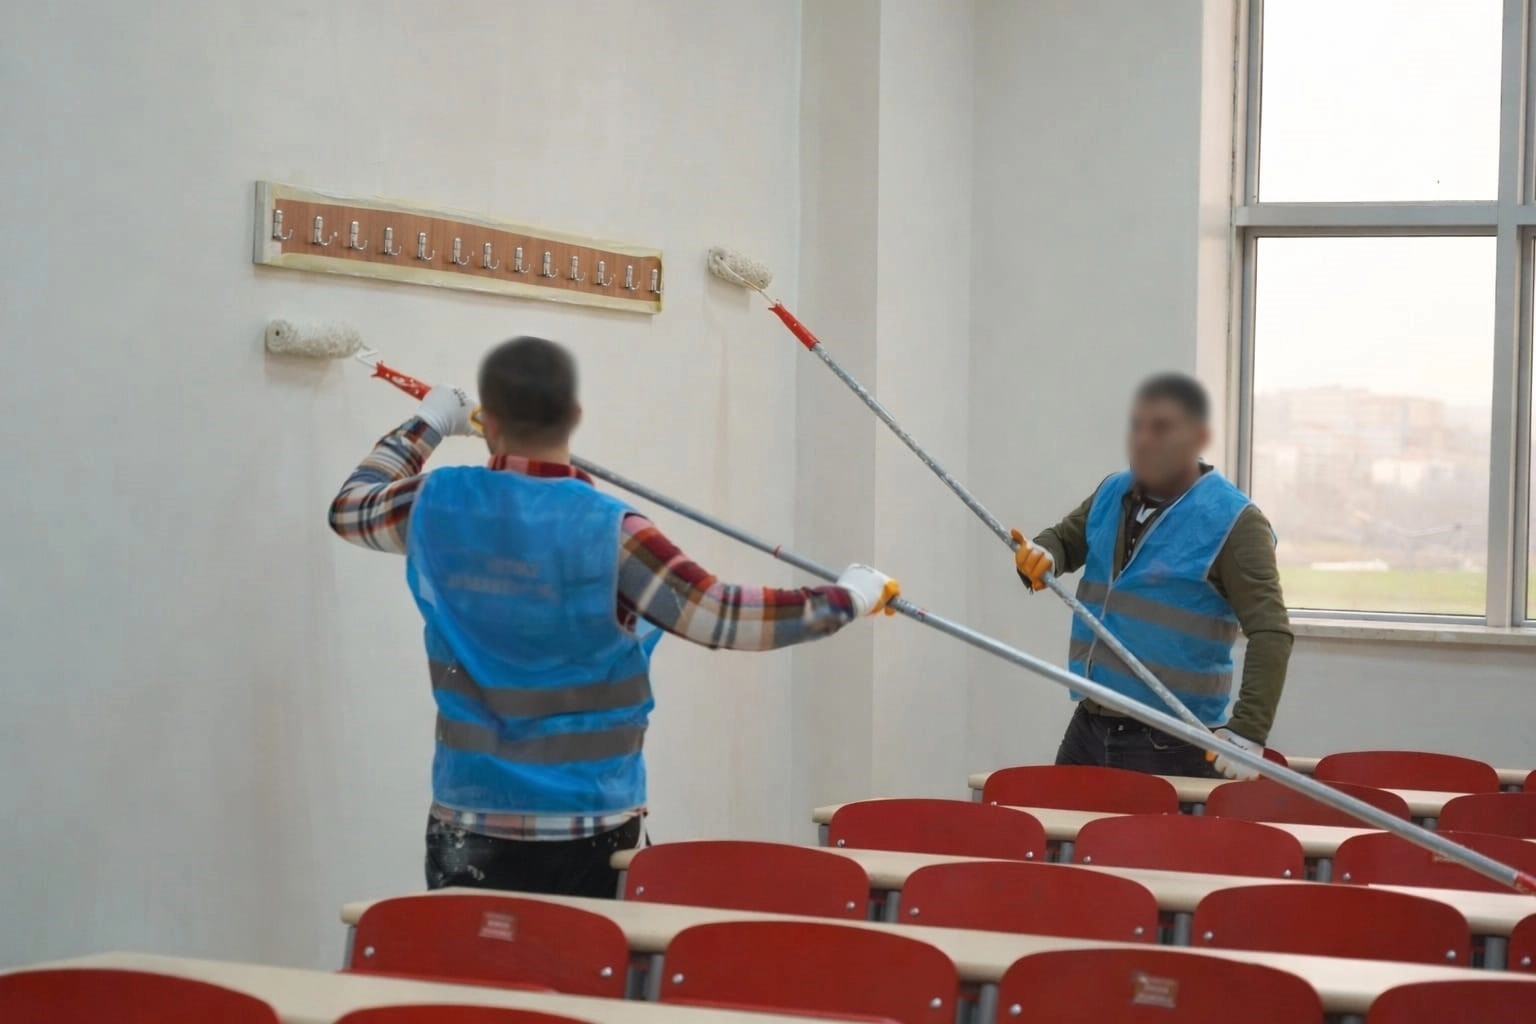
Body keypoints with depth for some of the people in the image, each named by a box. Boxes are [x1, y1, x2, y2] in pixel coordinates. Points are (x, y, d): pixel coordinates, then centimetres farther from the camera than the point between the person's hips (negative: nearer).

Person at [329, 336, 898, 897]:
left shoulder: (437, 504, -2)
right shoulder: (609, 531, -16)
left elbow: (349, 507, 20)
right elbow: (724, 616, -18)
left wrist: (427, 425, 33)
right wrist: (850, 597, -6)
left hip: (468, 820, 3)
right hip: (590, 826, -3)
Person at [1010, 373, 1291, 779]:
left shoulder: (1233, 522, -11)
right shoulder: (1112, 494, 9)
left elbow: (1270, 632, -17)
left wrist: (1248, 732, -28)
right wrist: (1042, 557, -5)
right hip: (1088, 730, 6)